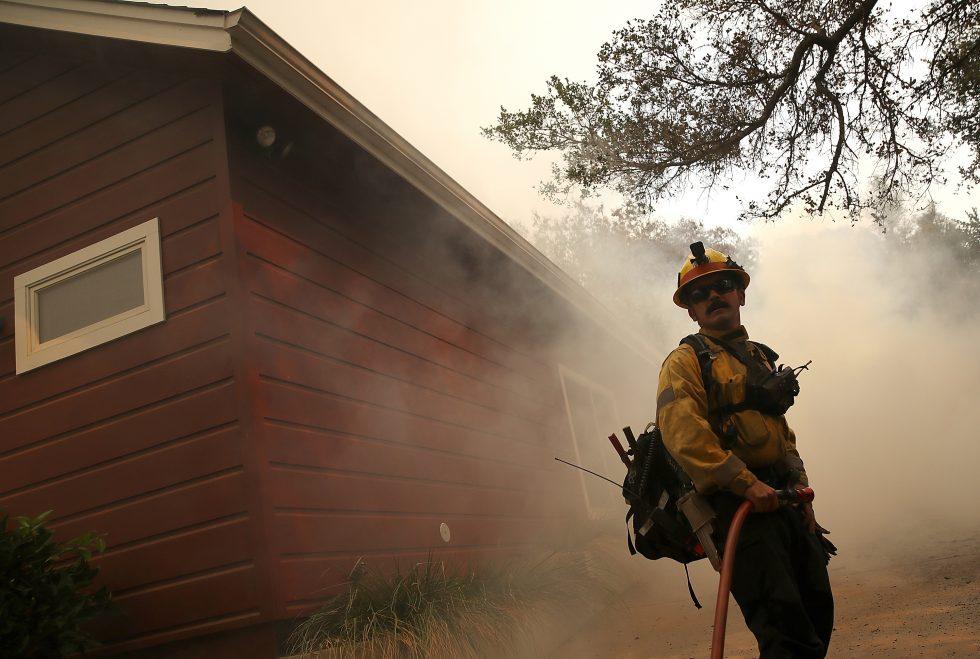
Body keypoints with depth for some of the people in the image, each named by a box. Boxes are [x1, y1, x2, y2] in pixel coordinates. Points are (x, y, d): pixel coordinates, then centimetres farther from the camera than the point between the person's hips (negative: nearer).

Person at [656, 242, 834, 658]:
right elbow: (682, 433, -17)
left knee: (818, 612, 10)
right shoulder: (685, 361, -1)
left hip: (784, 500, 8)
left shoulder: (761, 358, 23)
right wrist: (747, 483, -22)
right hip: (736, 502, -8)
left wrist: (801, 490, 14)